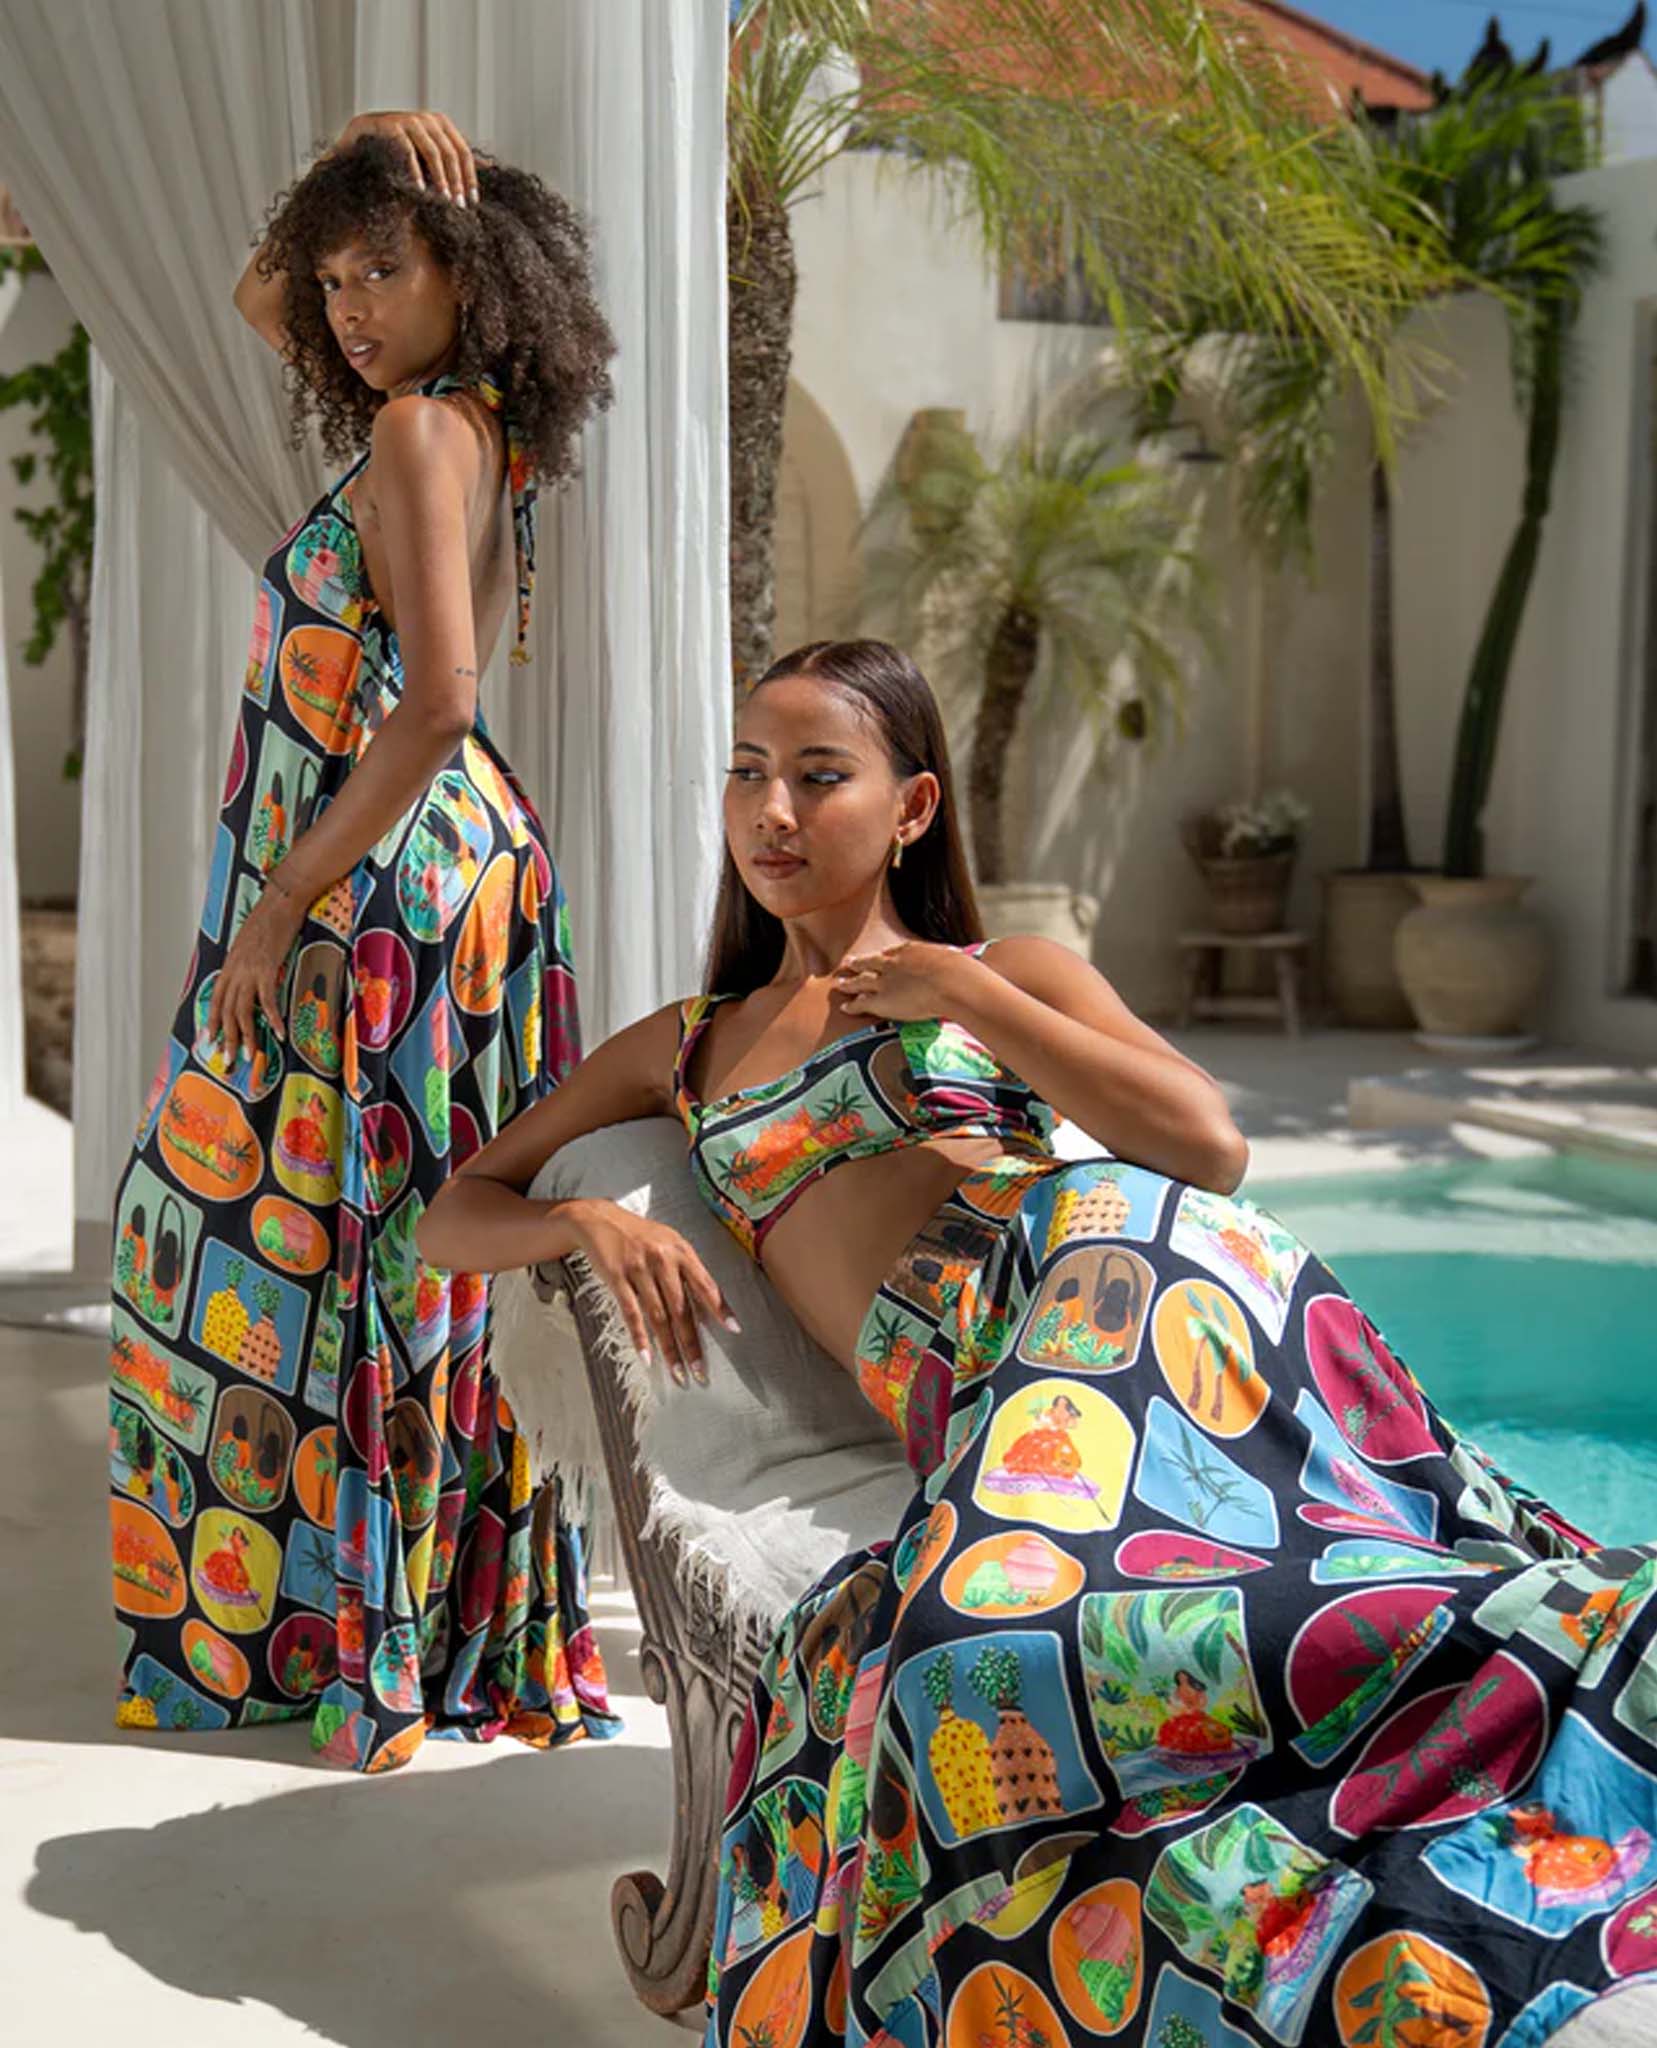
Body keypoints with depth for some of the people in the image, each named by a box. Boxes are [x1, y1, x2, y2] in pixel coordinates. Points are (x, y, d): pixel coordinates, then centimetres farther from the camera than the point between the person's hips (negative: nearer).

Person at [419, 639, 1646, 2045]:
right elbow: (456, 1214, 29)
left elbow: (1211, 1146, 4)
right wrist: (593, 1224, 6)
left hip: (1113, 1253, -4)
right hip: (971, 1398, 4)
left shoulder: (1008, 971, 21)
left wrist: (958, 992, 6)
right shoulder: (682, 1050, 30)